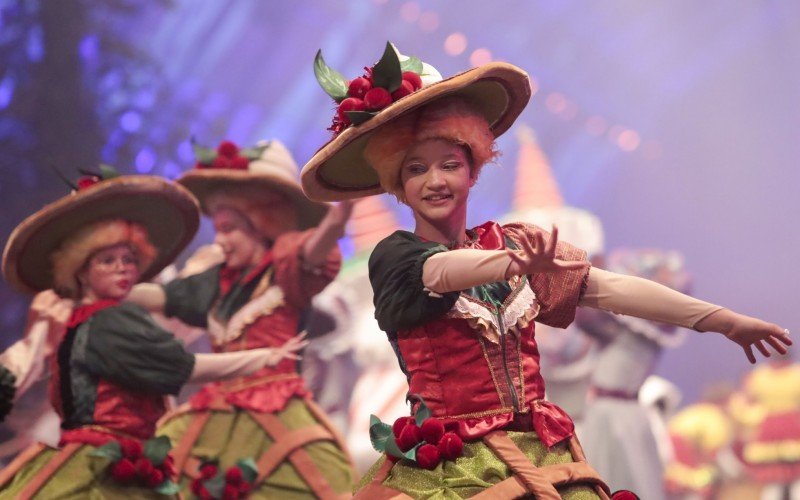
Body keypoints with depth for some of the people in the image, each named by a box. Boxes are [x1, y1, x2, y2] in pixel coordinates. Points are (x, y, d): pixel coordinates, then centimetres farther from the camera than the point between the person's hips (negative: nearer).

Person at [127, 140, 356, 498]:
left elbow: (319, 244, -22)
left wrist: (344, 206, -43)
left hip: (278, 423, -6)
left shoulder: (286, 269, -3)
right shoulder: (218, 282, 15)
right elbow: (153, 296, 18)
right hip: (215, 424, 6)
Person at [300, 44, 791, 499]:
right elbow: (441, 271, -25)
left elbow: (608, 287, 3)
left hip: (538, 456, 4)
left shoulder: (508, 243, 9)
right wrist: (516, 263, -47)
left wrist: (722, 319, -5)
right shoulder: (395, 255, -2)